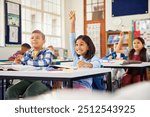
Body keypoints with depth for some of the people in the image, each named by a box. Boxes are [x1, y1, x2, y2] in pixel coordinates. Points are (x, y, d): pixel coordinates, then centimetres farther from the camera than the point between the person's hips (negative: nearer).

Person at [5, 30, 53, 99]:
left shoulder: (46, 52, -1)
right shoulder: (28, 53, 14)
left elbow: (46, 63, -24)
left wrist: (24, 60, -16)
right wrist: (18, 63, -2)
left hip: (42, 81, -5)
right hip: (28, 80, 5)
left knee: (30, 92, -35)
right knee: (10, 91, -19)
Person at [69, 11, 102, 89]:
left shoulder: (93, 58, 5)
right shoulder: (76, 57, 23)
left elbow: (97, 64, -18)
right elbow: (72, 41, 20)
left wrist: (87, 64, -42)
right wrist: (72, 23, 13)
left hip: (84, 86, -5)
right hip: (71, 84, 5)